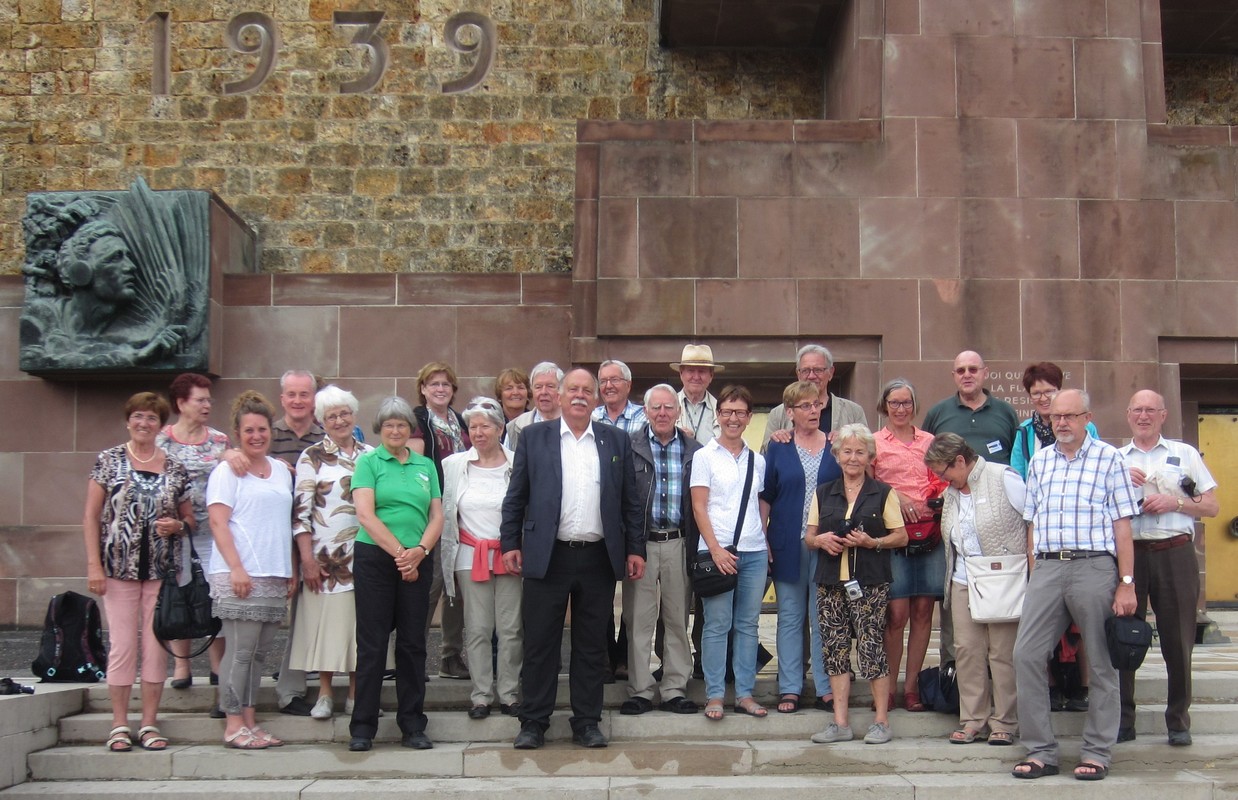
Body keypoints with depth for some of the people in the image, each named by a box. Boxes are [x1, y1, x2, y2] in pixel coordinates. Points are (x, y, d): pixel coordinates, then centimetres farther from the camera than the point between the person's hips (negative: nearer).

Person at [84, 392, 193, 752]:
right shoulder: (109, 461, 2)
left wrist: (178, 526, -7)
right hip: (120, 567, -2)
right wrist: (94, 564, -7)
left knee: (157, 645, 3)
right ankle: (120, 726, 7)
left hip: (162, 569, 2)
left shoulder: (175, 469, 8)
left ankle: (149, 724, 11)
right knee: (122, 644, -3)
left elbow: (189, 518, 16)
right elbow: (91, 516, 1)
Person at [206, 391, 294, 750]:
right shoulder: (227, 471, -2)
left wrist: (291, 570, 16)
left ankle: (249, 721, 11)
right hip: (239, 575, -6)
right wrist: (237, 568, -17)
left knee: (259, 651, 7)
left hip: (275, 575, 6)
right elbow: (217, 522, -9)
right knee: (240, 650, -6)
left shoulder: (281, 471, 18)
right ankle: (234, 725, -1)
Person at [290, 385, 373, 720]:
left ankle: (356, 693, 12)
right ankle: (325, 694, 10)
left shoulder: (370, 455, 10)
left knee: (360, 623, 4)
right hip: (326, 556, -3)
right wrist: (307, 559, -11)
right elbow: (300, 511, -5)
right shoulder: (312, 457, -1)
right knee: (325, 620, -1)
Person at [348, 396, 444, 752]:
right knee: (371, 643, -1)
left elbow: (437, 516, 9)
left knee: (413, 643, 5)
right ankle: (363, 726, 5)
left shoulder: (425, 465, 13)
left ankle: (413, 725, 12)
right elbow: (365, 514, -8)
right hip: (374, 559, -3)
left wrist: (420, 550, -8)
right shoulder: (368, 462, 2)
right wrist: (399, 553, -12)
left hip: (418, 562, 3)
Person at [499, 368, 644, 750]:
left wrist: (635, 549, 6)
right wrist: (510, 543, 0)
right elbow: (515, 497, 6)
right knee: (540, 643, 2)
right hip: (547, 557, -1)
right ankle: (534, 723, 11)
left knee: (592, 645, 7)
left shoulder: (617, 441, 9)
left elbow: (630, 501, 10)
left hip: (599, 559, 2)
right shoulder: (534, 437, 5)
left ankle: (587, 722, 16)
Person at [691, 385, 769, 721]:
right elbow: (698, 507, -3)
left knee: (748, 624, 6)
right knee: (716, 625, -3)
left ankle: (745, 694, 11)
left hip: (754, 552, 4)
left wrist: (767, 546, 5)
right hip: (716, 550, -4)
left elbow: (760, 507, 16)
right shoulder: (705, 456, 2)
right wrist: (716, 549, -11)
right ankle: (715, 696, 3)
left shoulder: (757, 460, 14)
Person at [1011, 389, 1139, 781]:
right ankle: (1040, 752, 5)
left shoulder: (1109, 459, 2)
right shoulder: (1039, 461, 14)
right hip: (1047, 567, 4)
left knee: (1101, 663, 3)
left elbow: (1122, 525, -1)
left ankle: (1096, 754, 12)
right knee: (1027, 654, -3)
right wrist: (1035, 576, 10)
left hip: (1094, 567, -4)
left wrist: (1127, 583, -6)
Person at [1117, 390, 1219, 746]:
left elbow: (1212, 506, 10)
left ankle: (1179, 722, 11)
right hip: (1128, 553, 1)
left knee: (1177, 640, 1)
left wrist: (1175, 502, -6)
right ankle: (1122, 721, 8)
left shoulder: (1185, 454, 13)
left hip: (1174, 554, -1)